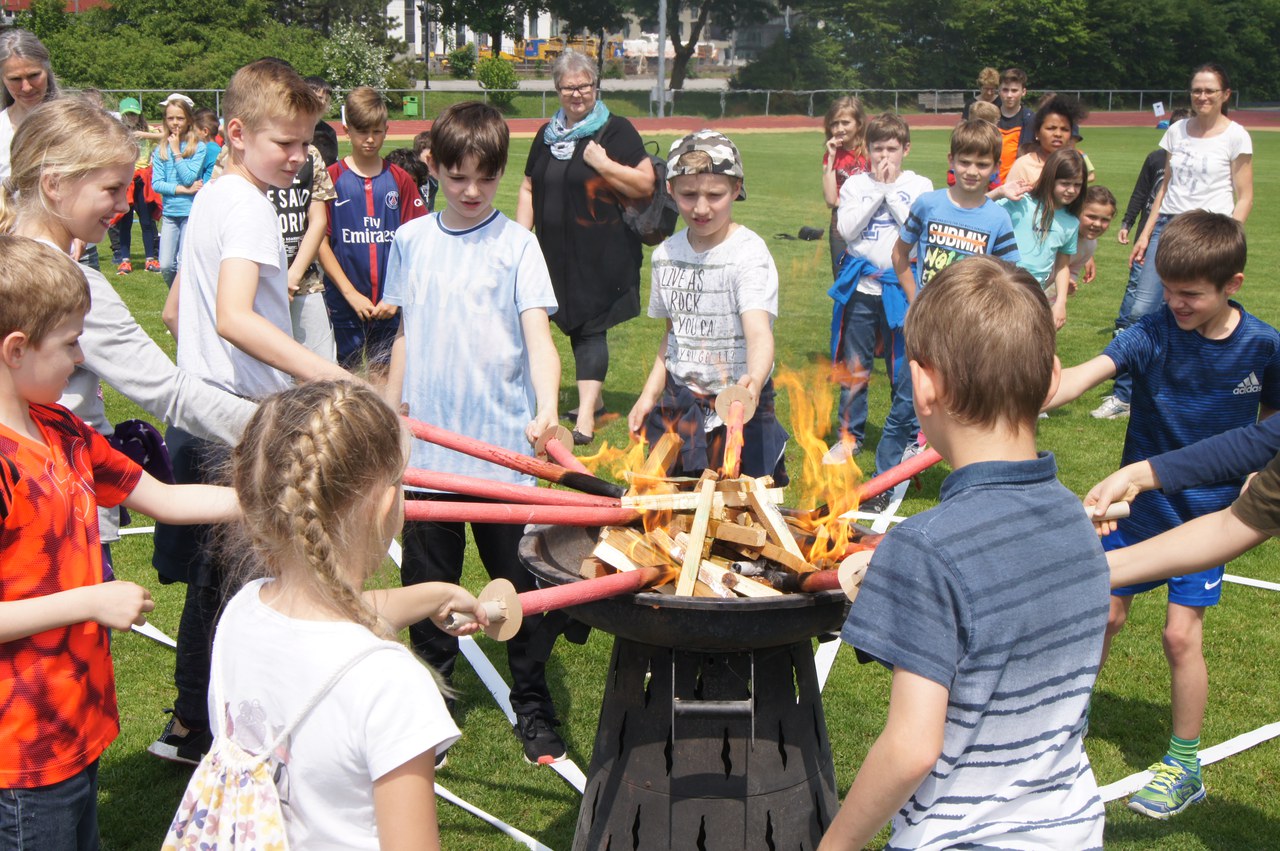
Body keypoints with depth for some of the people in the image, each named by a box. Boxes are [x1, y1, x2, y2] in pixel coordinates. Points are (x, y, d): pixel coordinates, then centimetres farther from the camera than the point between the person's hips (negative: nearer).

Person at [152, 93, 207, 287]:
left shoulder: (198, 147, -3)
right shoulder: (161, 149, 7)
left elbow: (189, 178, -12)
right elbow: (156, 183, -1)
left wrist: (177, 152, -10)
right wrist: (183, 190, -11)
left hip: (191, 212, -4)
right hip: (169, 213, 4)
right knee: (165, 266, 2)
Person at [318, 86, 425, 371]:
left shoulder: (400, 180, 7)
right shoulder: (331, 178, 0)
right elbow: (322, 242, -2)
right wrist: (351, 294, -8)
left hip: (393, 309, 2)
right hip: (345, 309, -1)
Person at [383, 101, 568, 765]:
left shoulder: (516, 244, -4)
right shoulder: (411, 241, 6)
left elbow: (538, 335, -13)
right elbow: (404, 337, 14)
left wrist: (546, 409, -30)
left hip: (504, 447, -3)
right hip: (428, 447, 3)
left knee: (518, 583, 5)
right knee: (427, 581, 11)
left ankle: (533, 707, 21)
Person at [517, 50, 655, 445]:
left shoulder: (616, 130, -3)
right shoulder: (548, 134, 14)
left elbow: (646, 185, -9)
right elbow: (529, 188, 19)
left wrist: (603, 163, -17)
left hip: (602, 252, -6)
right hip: (557, 252, 6)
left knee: (590, 326, -9)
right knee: (573, 323, 13)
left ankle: (586, 415, -10)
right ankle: (593, 397, 28)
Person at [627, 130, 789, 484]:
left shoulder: (748, 253, -14)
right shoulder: (666, 254, 5)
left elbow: (759, 332, -29)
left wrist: (752, 381, -49)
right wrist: (649, 395, 8)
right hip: (679, 405, 5)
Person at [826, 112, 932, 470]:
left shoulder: (920, 186, 3)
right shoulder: (856, 184, 6)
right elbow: (847, 229, -8)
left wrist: (892, 192, -9)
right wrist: (877, 190, -9)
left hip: (901, 288, -2)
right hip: (860, 287, 2)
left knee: (905, 368, 0)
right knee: (853, 367, 10)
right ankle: (850, 436, 24)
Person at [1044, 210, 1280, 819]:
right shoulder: (1152, 334, -16)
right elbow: (1087, 373, -33)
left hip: (1208, 514, -1)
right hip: (1139, 502, 1)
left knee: (1181, 633, -2)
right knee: (1107, 615, 11)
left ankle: (1185, 764, 16)